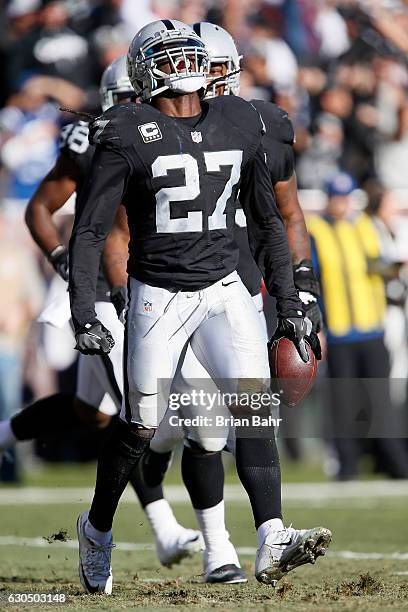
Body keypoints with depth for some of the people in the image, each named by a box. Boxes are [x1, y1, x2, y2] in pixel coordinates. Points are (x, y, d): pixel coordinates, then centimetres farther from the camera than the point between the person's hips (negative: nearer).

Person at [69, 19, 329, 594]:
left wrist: (289, 304, 13)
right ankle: (97, 528, 28)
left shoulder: (238, 126, 6)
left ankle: (272, 543, -22)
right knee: (138, 427, 2)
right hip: (158, 293, -3)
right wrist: (83, 314, -15)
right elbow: (89, 230, -6)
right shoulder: (128, 136, -8)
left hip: (224, 288, 3)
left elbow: (266, 221, 16)